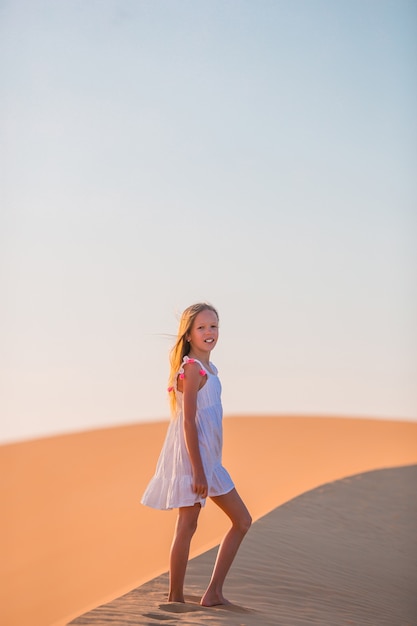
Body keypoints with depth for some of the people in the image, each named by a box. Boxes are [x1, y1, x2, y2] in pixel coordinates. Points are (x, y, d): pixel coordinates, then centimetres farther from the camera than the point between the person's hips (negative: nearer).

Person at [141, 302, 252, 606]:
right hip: (191, 456, -10)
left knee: (242, 521, 11)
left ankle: (214, 592, 13)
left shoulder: (207, 368, 14)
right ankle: (175, 599, 6)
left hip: (209, 458, 10)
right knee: (187, 525, -3)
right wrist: (197, 470, -21)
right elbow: (188, 421, -19)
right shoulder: (193, 368, -14)